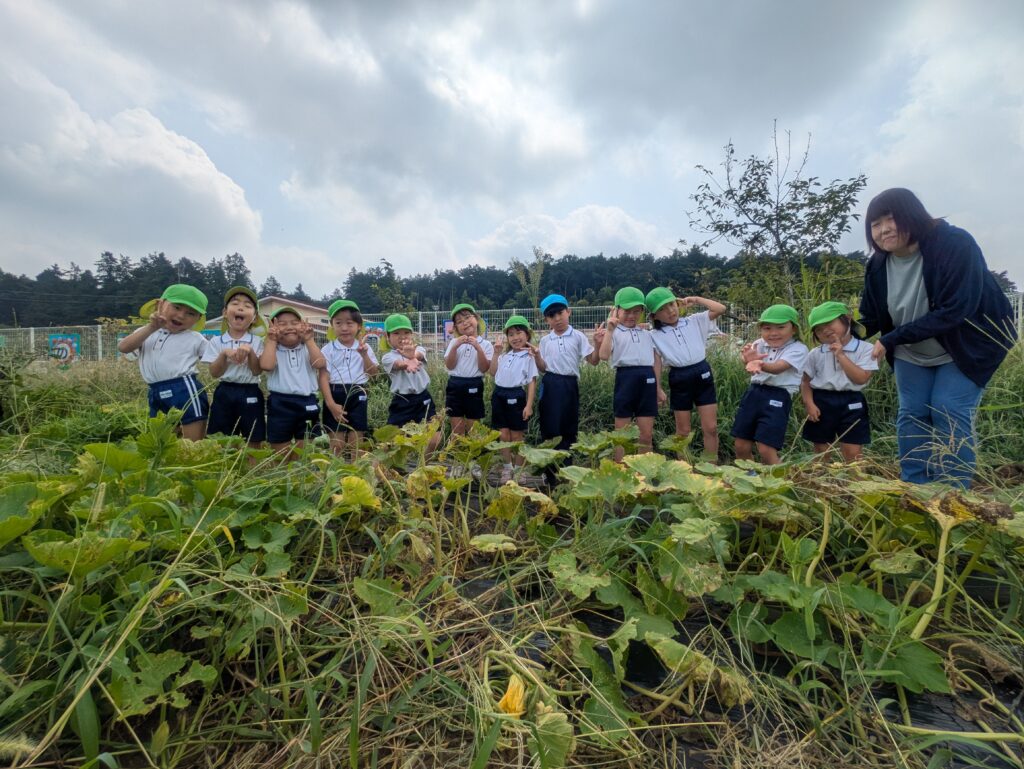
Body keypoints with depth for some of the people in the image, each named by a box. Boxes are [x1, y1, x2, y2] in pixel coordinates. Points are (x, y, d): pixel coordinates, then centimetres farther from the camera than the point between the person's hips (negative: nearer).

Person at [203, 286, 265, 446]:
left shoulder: (257, 342, 1)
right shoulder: (216, 341, 3)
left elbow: (257, 371, -7)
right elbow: (214, 373, -3)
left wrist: (250, 351, -22)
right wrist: (224, 354, -19)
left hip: (250, 394, -1)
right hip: (224, 393, 1)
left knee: (253, 442, 4)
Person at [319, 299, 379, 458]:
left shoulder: (364, 347, 5)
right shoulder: (328, 349, -1)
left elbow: (373, 373, 0)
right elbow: (323, 377, -6)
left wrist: (364, 354, -14)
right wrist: (331, 403, -14)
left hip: (357, 395, 2)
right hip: (335, 395, -1)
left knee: (356, 440, 7)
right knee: (337, 442, 3)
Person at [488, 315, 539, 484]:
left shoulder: (529, 357, -5)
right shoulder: (505, 356, 12)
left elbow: (532, 382, -7)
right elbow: (493, 372, 18)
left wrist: (529, 405, -12)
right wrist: (496, 354, 8)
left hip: (516, 396, -5)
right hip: (499, 395, 5)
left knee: (516, 436, 5)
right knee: (504, 435, 10)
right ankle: (507, 468, 24)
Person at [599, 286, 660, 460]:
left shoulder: (647, 334, 17)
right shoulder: (614, 333, 2)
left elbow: (656, 361, 17)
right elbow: (604, 355, -16)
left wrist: (658, 387, 12)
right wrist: (610, 330, -20)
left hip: (647, 379, 4)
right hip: (626, 378, -4)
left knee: (646, 435, 7)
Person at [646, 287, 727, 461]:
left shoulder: (694, 321, 6)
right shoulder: (655, 336, 1)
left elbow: (720, 309, 2)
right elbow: (656, 363, 1)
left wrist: (696, 300, 4)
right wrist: (658, 388, -4)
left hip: (702, 374, 1)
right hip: (679, 379, -1)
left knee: (711, 428, 3)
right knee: (683, 431, 10)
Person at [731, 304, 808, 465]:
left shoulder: (798, 349, -5)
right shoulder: (759, 345, 8)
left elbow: (777, 368, -25)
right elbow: (753, 371, -11)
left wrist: (761, 364, -48)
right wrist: (750, 362, -36)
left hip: (777, 398, -5)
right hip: (753, 394, 5)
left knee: (766, 449, -11)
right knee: (741, 446, 9)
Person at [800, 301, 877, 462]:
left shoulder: (865, 349, -4)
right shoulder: (815, 354, 2)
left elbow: (861, 378, -16)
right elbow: (805, 382, 4)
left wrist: (841, 355, -17)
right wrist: (809, 404, -10)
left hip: (851, 403, -2)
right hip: (821, 402, 2)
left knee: (852, 453, 1)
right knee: (821, 452, 12)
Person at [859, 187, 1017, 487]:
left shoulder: (956, 244, -26)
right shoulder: (878, 266, -10)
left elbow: (954, 312, -32)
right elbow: (869, 318, -3)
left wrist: (891, 339, -33)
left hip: (966, 346, -4)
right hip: (911, 353, 5)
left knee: (950, 414, -11)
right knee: (911, 414, 2)